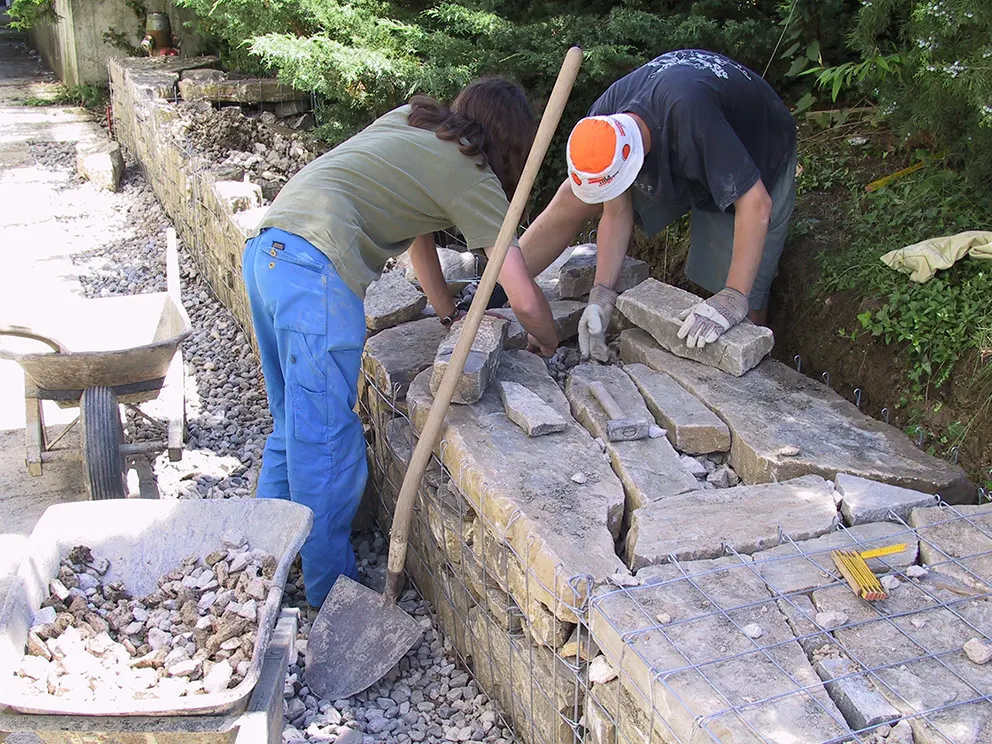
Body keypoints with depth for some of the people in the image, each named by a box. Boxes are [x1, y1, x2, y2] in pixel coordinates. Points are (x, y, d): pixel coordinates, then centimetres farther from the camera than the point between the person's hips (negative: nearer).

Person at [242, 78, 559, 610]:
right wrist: (547, 342, 21)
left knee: (293, 426, 20)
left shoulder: (408, 120, 24)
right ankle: (331, 596, 15)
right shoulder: (474, 178, 3)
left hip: (264, 247, 9)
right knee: (326, 443, 2)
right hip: (318, 271, -9)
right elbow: (524, 300, 0)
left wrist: (446, 310, 39)